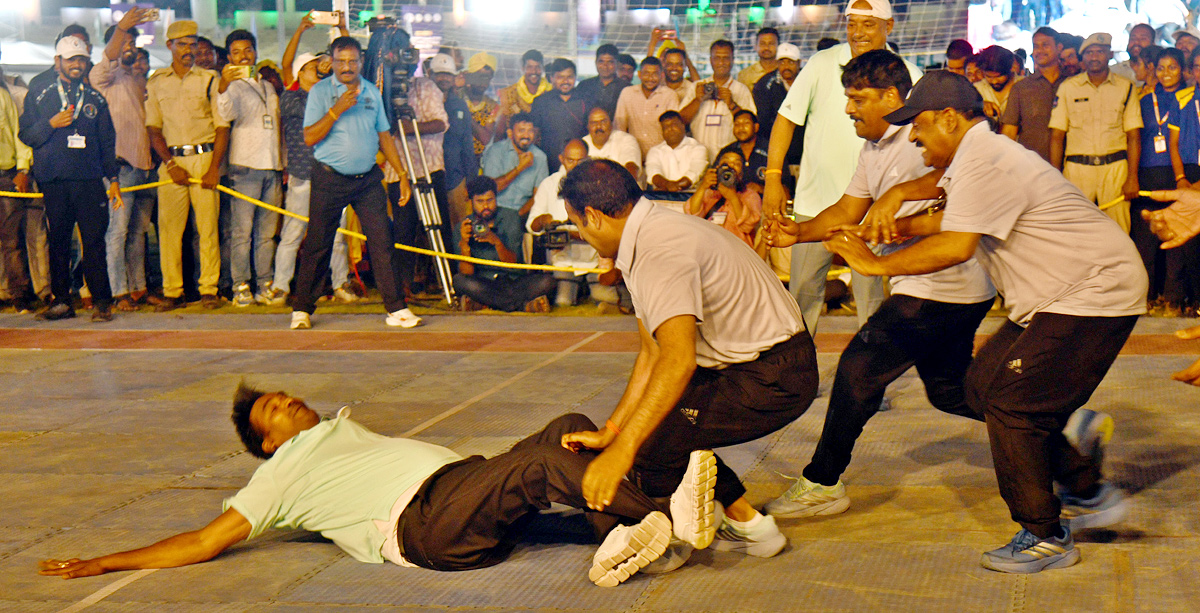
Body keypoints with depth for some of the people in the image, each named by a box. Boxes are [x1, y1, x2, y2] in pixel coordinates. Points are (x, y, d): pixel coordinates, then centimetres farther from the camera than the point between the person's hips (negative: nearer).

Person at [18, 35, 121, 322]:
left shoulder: (95, 99, 15)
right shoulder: (39, 96, 12)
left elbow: (108, 142, 15)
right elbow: (25, 135, 7)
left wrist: (113, 178, 7)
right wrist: (51, 124, -10)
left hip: (90, 180, 0)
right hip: (53, 182, 0)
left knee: (94, 240, -7)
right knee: (58, 241, 3)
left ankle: (101, 301, -5)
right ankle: (61, 301, 10)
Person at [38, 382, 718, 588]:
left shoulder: (343, 429, 36)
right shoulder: (279, 474, 16)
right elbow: (206, 541, 11)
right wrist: (102, 564, 5)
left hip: (467, 483, 8)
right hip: (422, 522, -7)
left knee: (568, 428, -14)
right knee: (545, 460, -28)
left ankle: (626, 539, -31)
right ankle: (669, 519, -32)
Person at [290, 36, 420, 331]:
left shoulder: (372, 92, 11)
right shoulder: (320, 91, -2)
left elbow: (384, 135, 17)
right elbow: (309, 138, -9)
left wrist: (402, 174, 13)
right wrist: (336, 111, -20)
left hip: (368, 179, 3)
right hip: (330, 180, -3)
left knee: (383, 241, -4)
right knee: (317, 245, 2)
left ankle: (397, 309, -1)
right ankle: (302, 309, 14)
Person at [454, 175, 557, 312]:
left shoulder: (510, 218, -1)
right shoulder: (462, 229, -1)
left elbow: (512, 262, -10)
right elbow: (467, 274, -10)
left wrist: (497, 242, -30)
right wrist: (464, 243, -25)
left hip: (515, 282, 0)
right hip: (484, 285, 0)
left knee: (546, 281, -27)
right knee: (459, 280, -32)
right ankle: (525, 304, -27)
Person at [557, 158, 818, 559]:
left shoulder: (660, 249, -22)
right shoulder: (651, 234, 10)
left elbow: (678, 360, -34)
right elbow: (652, 353, 12)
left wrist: (622, 450, -38)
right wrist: (609, 431, 5)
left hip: (773, 379, -11)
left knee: (650, 448, -16)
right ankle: (744, 524, 23)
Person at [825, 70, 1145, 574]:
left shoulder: (984, 163, -21)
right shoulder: (976, 158, 13)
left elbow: (955, 246, -31)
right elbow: (953, 220, 25)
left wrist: (876, 264, -22)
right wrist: (896, 226, 10)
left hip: (1095, 293, -11)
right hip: (1058, 297, 11)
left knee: (1010, 404, -10)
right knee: (983, 385, 9)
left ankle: (1046, 537, 2)